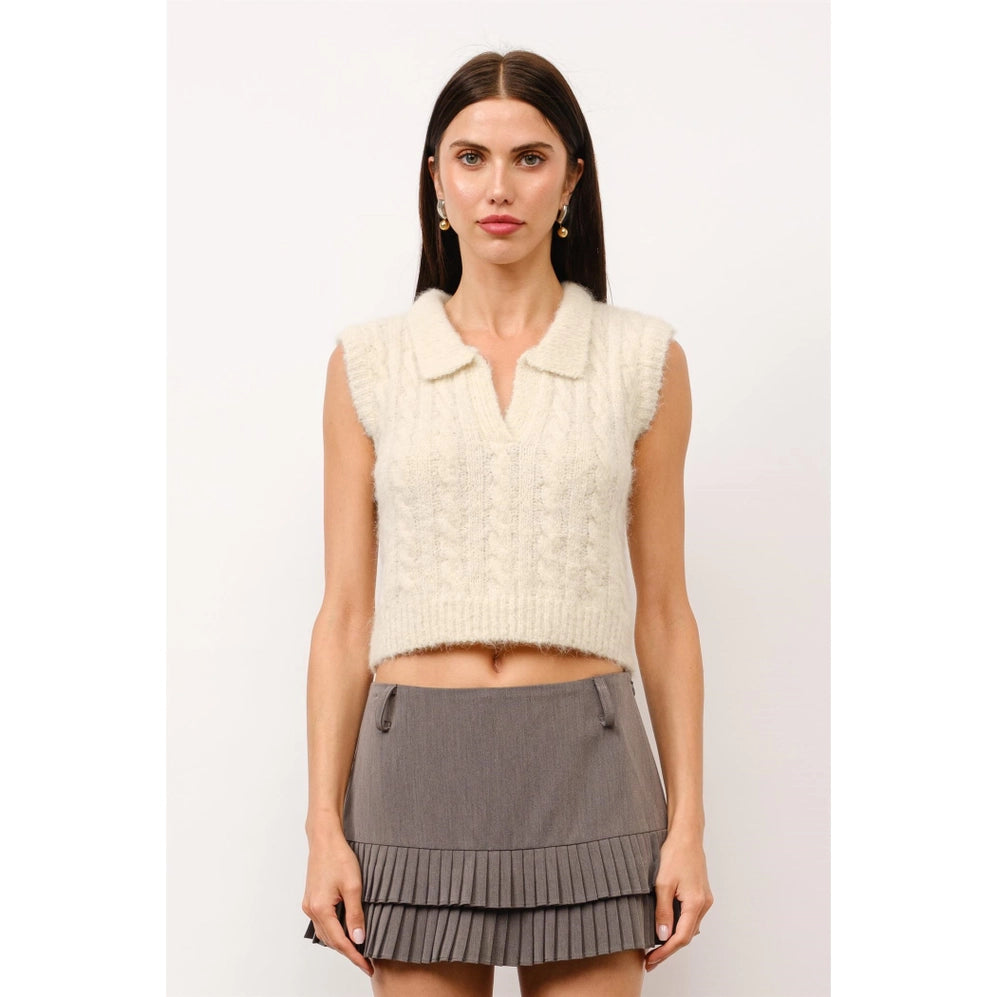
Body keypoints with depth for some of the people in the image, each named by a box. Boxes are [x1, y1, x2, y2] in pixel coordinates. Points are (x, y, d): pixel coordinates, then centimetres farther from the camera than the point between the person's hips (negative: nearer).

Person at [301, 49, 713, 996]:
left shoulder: (643, 359, 5)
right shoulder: (369, 364, 5)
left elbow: (662, 610, 6)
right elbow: (345, 613, 5)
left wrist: (687, 824, 1)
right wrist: (324, 826, -1)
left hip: (584, 765, 0)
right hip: (418, 766, 1)